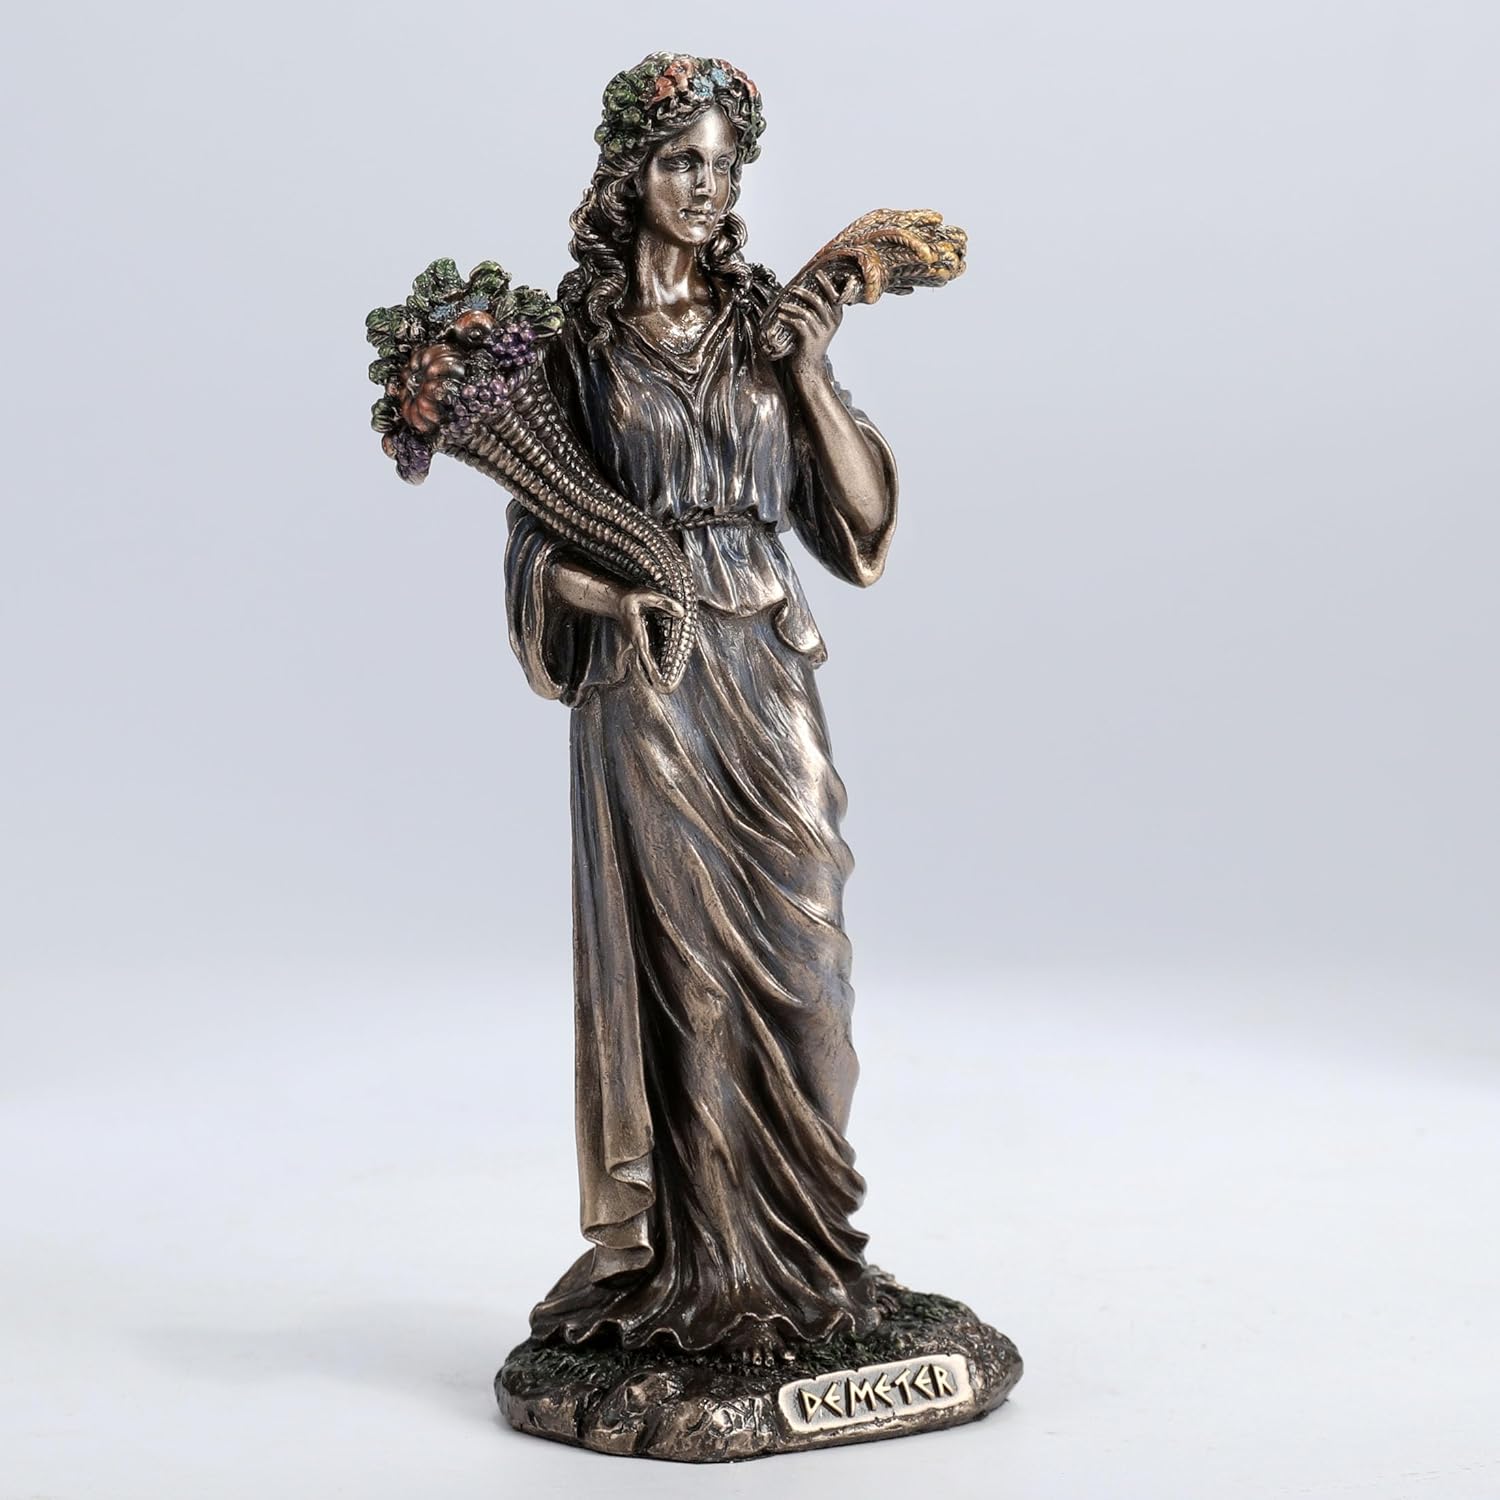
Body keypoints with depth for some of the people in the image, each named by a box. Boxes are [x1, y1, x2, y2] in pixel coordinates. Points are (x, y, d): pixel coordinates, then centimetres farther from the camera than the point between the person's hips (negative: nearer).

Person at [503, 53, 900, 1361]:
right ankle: (697, 1265, 10)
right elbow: (540, 539, 1)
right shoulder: (580, 340, 2)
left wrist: (815, 377, -6)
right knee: (679, 962, -1)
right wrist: (615, 597, -18)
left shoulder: (769, 325, 10)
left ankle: (797, 1250, 16)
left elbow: (861, 515, 5)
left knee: (791, 954, 4)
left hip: (768, 678, 3)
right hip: (646, 681, -3)